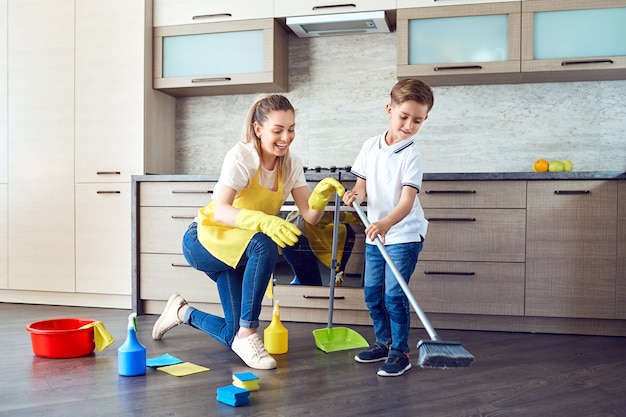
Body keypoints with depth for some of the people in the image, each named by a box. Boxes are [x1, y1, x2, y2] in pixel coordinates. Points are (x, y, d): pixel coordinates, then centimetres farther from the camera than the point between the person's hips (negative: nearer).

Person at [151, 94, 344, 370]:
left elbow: (309, 216, -12)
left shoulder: (291, 165, -5)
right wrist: (263, 221, -51)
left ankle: (184, 312, 31)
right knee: (265, 244, -37)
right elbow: (220, 211, -35)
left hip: (238, 251, 6)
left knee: (235, 337, 2)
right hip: (205, 241, -6)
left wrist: (322, 194, -32)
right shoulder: (241, 156, -22)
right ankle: (247, 334, -24)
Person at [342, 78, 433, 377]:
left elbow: (407, 201, -24)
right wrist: (356, 194, -14)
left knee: (393, 294, -8)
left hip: (404, 235, -6)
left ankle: (400, 352, 9)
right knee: (372, 293, 13)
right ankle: (384, 343, 32)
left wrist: (386, 224, -42)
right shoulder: (370, 146, 2)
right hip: (375, 233, 6)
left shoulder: (411, 155, -15)